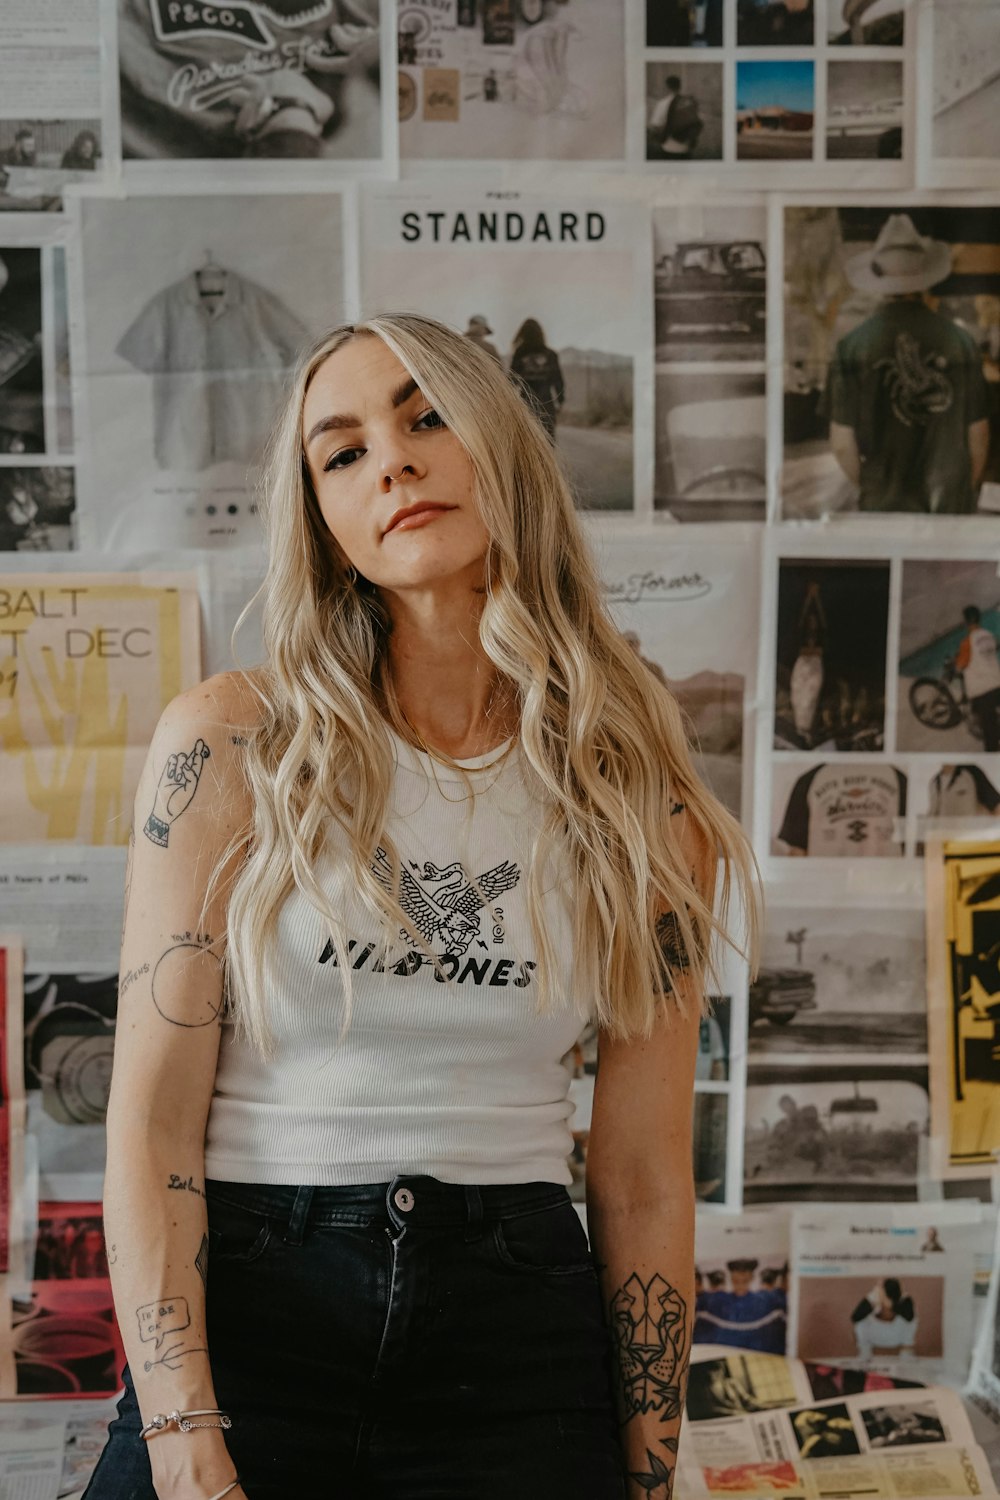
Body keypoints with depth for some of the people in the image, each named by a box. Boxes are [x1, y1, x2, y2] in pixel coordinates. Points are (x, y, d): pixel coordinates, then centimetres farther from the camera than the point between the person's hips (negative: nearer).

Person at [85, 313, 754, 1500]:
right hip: (245, 1315, -1)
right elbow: (152, 1116, -8)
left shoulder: (638, 798, 0)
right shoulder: (234, 744, -6)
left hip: (523, 1327, 2)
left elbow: (645, 1181, 2)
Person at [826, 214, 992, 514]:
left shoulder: (852, 348, -8)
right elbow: (978, 437, 2)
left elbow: (842, 444, -6)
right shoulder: (961, 342, -5)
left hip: (884, 506, -1)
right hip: (952, 510, 1)